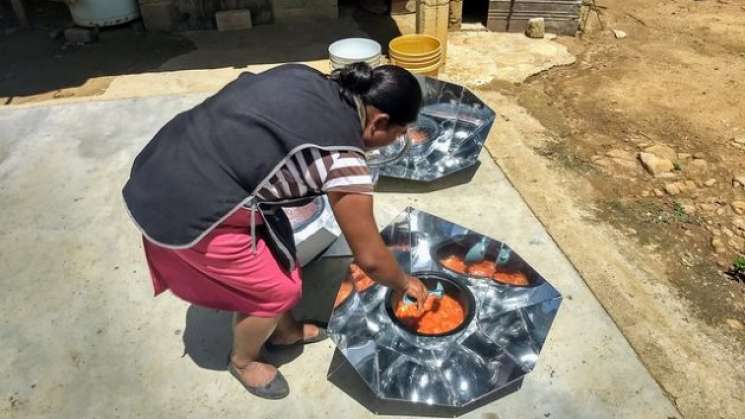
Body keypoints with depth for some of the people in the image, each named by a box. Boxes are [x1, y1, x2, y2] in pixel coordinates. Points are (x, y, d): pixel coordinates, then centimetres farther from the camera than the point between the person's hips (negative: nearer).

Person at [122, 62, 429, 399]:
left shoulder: (306, 78, 5)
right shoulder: (343, 158, -18)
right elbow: (370, 257, -9)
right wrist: (405, 284, 12)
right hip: (190, 209, -9)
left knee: (274, 246, 22)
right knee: (275, 289, 9)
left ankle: (285, 331, 45)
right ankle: (243, 361, 37)